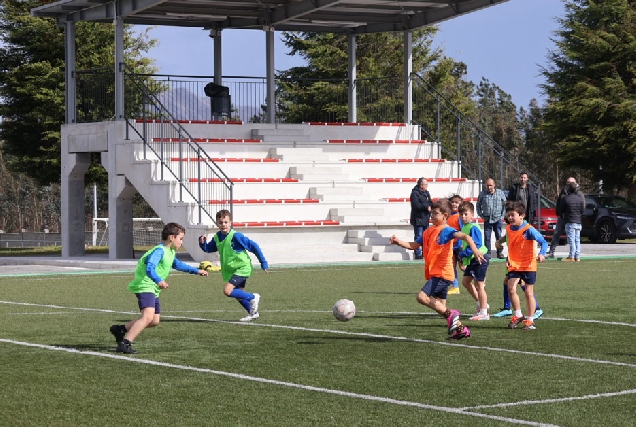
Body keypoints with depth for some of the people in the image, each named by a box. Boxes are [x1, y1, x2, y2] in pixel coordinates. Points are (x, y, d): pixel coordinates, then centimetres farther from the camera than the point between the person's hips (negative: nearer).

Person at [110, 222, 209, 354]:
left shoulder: (170, 252, 16)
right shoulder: (160, 251, -17)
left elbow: (177, 264, 37)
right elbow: (150, 268, -32)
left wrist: (196, 271, 41)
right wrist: (158, 280, -50)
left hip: (153, 289, 11)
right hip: (145, 286, -11)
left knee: (154, 321, 15)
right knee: (148, 316, -27)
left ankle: (120, 330, 27)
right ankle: (125, 344, -30)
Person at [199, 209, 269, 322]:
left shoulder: (236, 236, -21)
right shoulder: (217, 237, 0)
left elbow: (253, 246, -16)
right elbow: (208, 249, 15)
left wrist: (263, 262, -13)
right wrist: (203, 243, -8)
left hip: (242, 268, -8)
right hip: (231, 270, 8)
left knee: (227, 290, -21)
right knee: (239, 294, 16)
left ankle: (253, 298, -4)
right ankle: (253, 313, 35)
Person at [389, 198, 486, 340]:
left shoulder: (446, 230, -10)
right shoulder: (429, 231, 15)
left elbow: (464, 236, -25)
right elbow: (413, 245, 18)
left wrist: (474, 249, -41)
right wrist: (399, 242, 1)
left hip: (442, 273, -9)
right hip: (435, 274, 9)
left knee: (422, 297, -20)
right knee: (440, 306, 12)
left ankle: (451, 315, -11)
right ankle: (461, 329, 21)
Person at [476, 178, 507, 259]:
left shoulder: (500, 193, 2)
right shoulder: (482, 194, 3)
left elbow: (505, 205, 10)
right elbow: (478, 206, 13)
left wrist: (502, 215, 3)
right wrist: (482, 216, 6)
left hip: (498, 219, 0)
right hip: (487, 219, 0)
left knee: (499, 236, 1)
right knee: (487, 237, -1)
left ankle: (499, 252, 8)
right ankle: (487, 253, 6)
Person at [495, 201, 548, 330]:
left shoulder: (529, 230, -16)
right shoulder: (509, 229, 3)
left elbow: (543, 242, -18)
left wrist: (541, 254, -34)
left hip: (528, 265, -5)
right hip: (514, 265, 5)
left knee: (529, 293, 5)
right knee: (511, 289, -11)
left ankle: (530, 320, 15)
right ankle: (517, 315, 7)